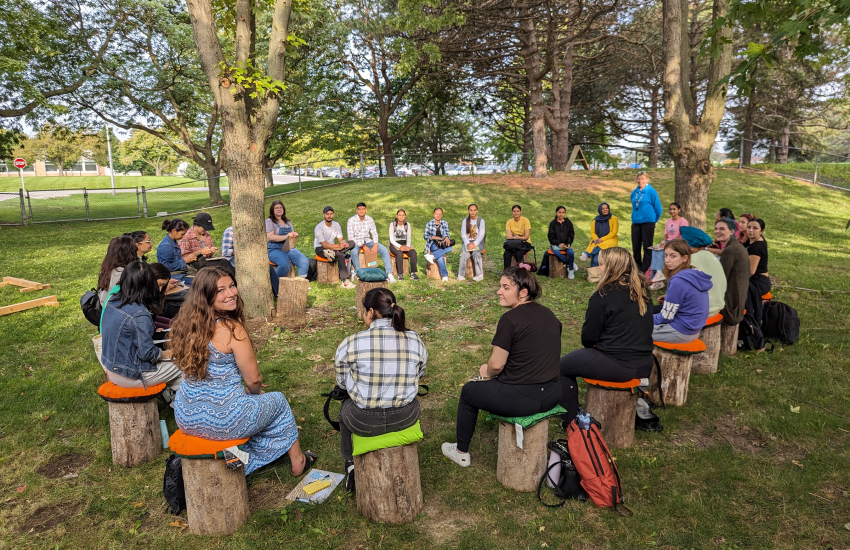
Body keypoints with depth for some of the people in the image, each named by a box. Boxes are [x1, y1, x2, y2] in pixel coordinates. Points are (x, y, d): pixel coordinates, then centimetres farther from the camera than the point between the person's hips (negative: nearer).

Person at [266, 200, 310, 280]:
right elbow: (270, 237, -10)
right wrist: (286, 236, -18)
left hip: (289, 248, 6)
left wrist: (295, 235, -1)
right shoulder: (269, 221, 2)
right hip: (275, 249, -6)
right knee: (285, 264, -35)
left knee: (304, 261, -20)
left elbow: (293, 234, 25)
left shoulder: (287, 222, 21)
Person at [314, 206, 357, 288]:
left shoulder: (336, 225, 1)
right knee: (340, 256, -35)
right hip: (320, 249, -6)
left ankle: (332, 253, -33)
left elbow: (340, 240, -1)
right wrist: (338, 246, -29)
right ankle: (345, 281, -35)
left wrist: (343, 243, -27)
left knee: (351, 243, -17)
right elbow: (324, 245, -21)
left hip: (332, 246, 7)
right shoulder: (319, 227, -17)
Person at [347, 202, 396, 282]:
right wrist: (363, 246, -22)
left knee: (384, 250, -16)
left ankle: (389, 273, -16)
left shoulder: (370, 219, 2)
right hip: (356, 242, -4)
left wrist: (375, 245, -14)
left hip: (367, 241, 4)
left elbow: (374, 233, 5)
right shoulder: (351, 220, -10)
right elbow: (350, 237, -14)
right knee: (354, 252, -39)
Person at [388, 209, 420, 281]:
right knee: (399, 253, -37)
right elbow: (391, 240, -9)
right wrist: (400, 246, -23)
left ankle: (413, 273, -25)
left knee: (413, 253, -28)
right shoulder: (392, 224, -5)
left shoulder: (407, 225, 6)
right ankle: (400, 274, -29)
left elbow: (409, 238, 5)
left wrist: (407, 246, -15)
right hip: (395, 245, -3)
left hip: (405, 244, 3)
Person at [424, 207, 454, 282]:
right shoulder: (429, 223, 4)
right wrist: (433, 237, -17)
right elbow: (425, 236, 3)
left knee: (450, 248, -33)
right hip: (432, 244, -3)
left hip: (442, 243, 3)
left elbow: (446, 233, 0)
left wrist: (447, 238, -24)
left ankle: (432, 256, -38)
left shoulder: (445, 223, 12)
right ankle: (444, 275, -36)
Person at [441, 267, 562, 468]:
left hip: (523, 399, -7)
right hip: (553, 395, 8)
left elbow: (497, 364, -16)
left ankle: (461, 452, 33)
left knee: (469, 391, 19)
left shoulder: (510, 319, -18)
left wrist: (487, 372, 7)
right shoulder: (548, 314, 5)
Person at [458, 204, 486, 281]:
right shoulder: (465, 220, 9)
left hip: (478, 242, -1)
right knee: (465, 253, -30)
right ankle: (461, 275, -27)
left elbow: (481, 234, -4)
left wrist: (474, 244, -18)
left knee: (476, 253, -33)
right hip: (467, 242, 1)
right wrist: (468, 244, -14)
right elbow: (463, 234, 3)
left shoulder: (481, 220, 3)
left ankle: (479, 275, -28)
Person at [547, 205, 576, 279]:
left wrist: (568, 244, -9)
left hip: (566, 244, 1)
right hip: (556, 244, -1)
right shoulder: (552, 223, 4)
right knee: (557, 253, -34)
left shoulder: (568, 222, 9)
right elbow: (551, 236, 0)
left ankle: (571, 270, -11)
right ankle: (569, 264, -12)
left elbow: (571, 234, 8)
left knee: (571, 252, -30)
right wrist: (558, 244, -14)